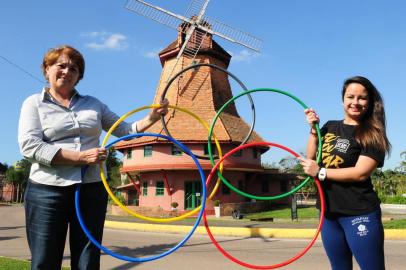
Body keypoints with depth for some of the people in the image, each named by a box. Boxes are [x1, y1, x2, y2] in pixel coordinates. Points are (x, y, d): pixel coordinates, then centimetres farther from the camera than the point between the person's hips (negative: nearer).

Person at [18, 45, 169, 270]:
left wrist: (151, 118, -1)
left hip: (92, 190, 3)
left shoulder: (93, 104, 15)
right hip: (47, 190, -2)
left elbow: (125, 130, 17)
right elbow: (29, 145, -10)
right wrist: (81, 157, -16)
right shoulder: (35, 103, 6)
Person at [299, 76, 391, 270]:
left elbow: (361, 173, -18)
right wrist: (313, 128, -4)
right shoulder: (330, 127, 10)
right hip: (329, 212, 6)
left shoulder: (372, 134, -6)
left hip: (359, 214, -5)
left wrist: (320, 172, -16)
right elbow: (311, 159, 6)